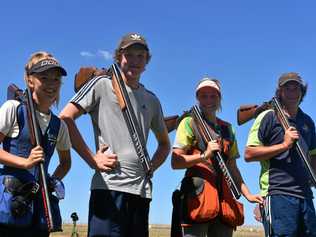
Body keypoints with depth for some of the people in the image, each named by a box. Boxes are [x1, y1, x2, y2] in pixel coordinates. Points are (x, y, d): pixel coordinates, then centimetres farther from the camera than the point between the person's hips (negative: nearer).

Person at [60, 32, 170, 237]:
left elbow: (164, 143, 30)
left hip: (142, 189, 6)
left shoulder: (152, 100, 20)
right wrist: (93, 160, -8)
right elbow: (66, 118, -4)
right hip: (109, 185, -5)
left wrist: (152, 166, 10)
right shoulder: (102, 85, 5)